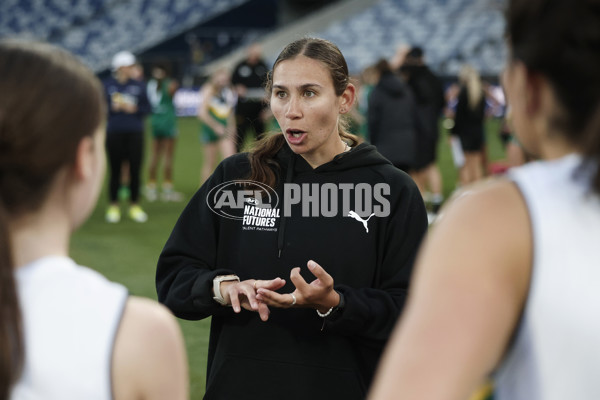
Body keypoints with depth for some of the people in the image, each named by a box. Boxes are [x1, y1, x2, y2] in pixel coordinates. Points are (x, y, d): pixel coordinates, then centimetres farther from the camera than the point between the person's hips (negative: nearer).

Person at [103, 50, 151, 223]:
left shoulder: (139, 85, 5)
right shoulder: (108, 84, 2)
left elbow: (147, 108, 6)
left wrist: (134, 109, -11)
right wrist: (113, 107, -14)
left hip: (135, 133, 1)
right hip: (115, 133, -1)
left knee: (135, 170, 2)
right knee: (115, 170, 4)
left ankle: (135, 206, 13)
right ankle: (113, 206, 13)